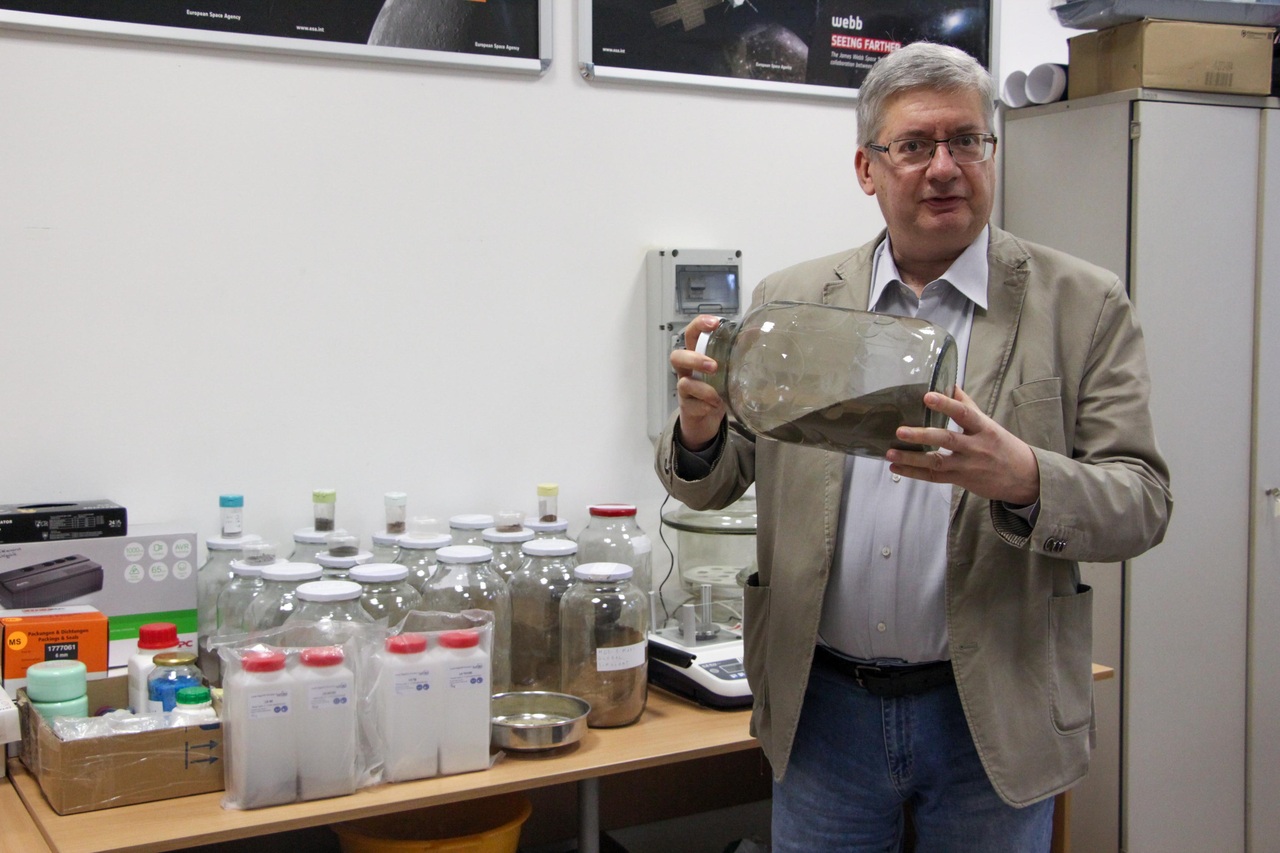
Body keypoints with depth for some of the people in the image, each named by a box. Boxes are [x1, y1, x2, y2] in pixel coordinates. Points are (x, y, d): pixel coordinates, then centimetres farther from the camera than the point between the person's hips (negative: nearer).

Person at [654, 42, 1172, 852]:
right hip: (821, 705, 2)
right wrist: (700, 428, -20)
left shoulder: (1084, 305, -4)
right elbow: (712, 485, 4)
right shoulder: (791, 299, 2)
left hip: (993, 715, -1)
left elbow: (1143, 502, -7)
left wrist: (1024, 479, -29)